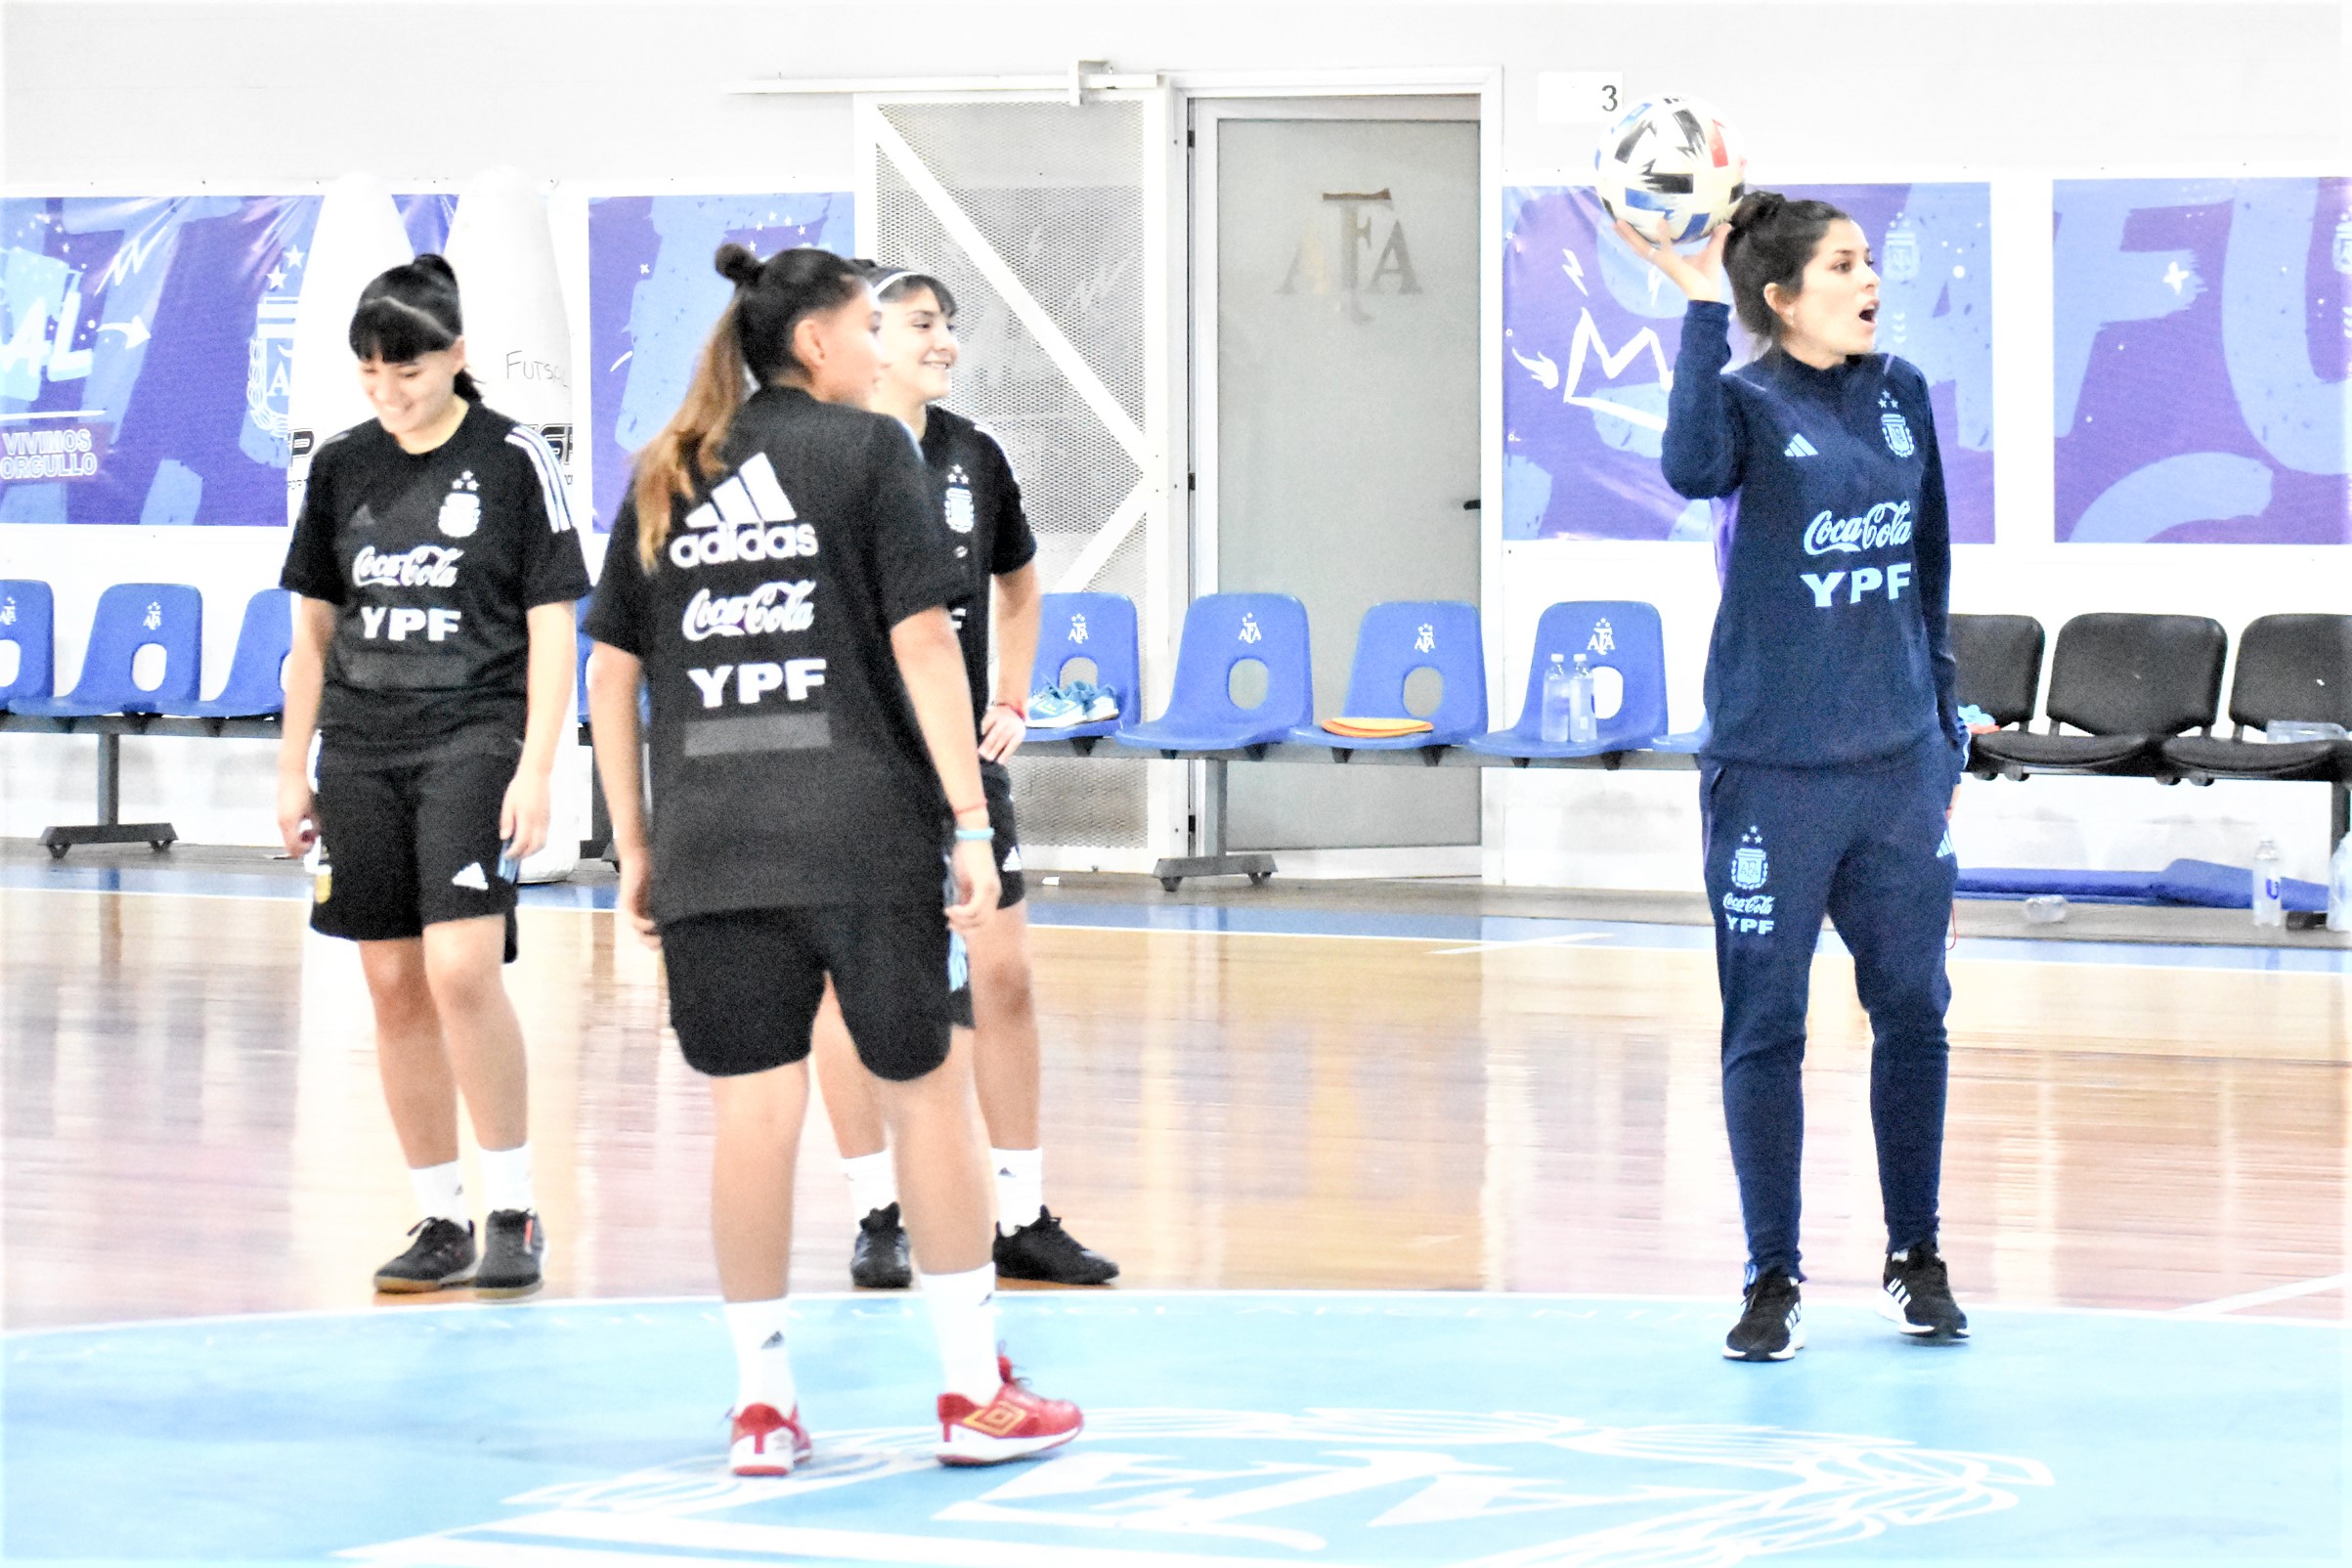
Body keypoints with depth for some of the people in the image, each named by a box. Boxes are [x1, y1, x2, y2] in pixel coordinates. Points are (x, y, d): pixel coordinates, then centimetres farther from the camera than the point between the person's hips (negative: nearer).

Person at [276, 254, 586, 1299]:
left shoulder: (514, 460, -3)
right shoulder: (342, 467, 9)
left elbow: (552, 627, -3)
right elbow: (313, 627, 16)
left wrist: (536, 770, -10)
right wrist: (293, 769, 13)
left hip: (474, 741, -5)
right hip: (359, 752, 5)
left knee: (461, 969, -18)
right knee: (395, 987, 5)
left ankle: (515, 1213, -7)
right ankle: (440, 1221, 13)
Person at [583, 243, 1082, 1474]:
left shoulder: (664, 479, 13)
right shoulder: (866, 449, 0)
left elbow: (611, 676, 13)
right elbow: (923, 642, -7)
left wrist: (635, 847, 17)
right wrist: (971, 824, -7)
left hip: (708, 845, 4)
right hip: (863, 830, -4)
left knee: (754, 1113, 6)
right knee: (928, 1093, 7)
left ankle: (761, 1404, 9)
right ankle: (976, 1392, 12)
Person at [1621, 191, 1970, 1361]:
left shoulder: (1900, 395, 8)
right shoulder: (1749, 403, -6)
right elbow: (1692, 468, -32)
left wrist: (1946, 735, 17)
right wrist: (1701, 310, -35)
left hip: (1898, 763, 5)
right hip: (1774, 770, -5)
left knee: (1912, 1011, 9)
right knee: (1764, 1031, 1)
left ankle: (1917, 1260, 22)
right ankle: (1774, 1282, 10)